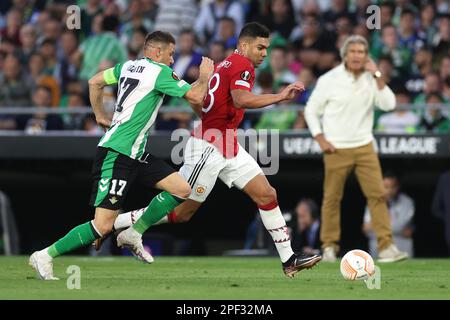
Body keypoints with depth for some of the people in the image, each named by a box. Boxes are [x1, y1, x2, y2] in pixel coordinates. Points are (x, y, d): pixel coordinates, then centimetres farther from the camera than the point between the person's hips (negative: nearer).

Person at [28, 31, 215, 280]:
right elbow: (195, 97, -11)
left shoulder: (128, 66, 14)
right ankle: (45, 256, -2)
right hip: (117, 154, -10)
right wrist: (204, 75, 7)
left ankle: (133, 235, 9)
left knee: (182, 189, 4)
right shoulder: (159, 72, -10)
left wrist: (100, 116, 30)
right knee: (103, 225, -12)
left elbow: (95, 82, 24)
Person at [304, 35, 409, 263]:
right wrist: (321, 139, -5)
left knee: (377, 194, -7)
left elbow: (388, 104, -7)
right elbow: (311, 110, 3)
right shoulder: (330, 79, -4)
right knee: (332, 197, 1)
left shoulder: (371, 79, 5)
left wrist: (377, 75, -10)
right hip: (336, 149, -2)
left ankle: (386, 246, -9)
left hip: (364, 147, 2)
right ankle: (329, 246, 13)